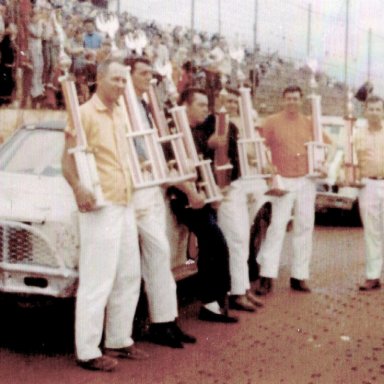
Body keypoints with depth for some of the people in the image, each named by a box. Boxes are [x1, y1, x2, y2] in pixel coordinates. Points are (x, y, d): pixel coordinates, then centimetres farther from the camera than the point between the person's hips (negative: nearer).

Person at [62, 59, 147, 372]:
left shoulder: (120, 113, 15)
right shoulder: (85, 114, -10)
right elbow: (68, 161, -15)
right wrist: (78, 189, -30)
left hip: (126, 205, 9)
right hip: (100, 206, -9)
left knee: (129, 277, 14)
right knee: (97, 282, -5)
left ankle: (119, 340, 27)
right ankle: (88, 352, 3)